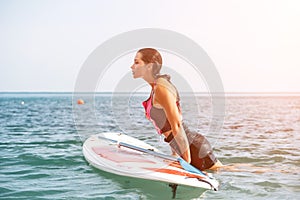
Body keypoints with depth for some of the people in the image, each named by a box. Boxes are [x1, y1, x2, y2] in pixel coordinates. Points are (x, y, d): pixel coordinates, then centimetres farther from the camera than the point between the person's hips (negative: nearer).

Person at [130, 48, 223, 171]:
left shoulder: (161, 88, -20)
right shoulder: (155, 87, 11)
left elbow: (177, 125, -23)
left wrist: (187, 159, -21)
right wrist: (175, 152, 19)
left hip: (194, 147, -10)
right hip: (192, 146, 10)